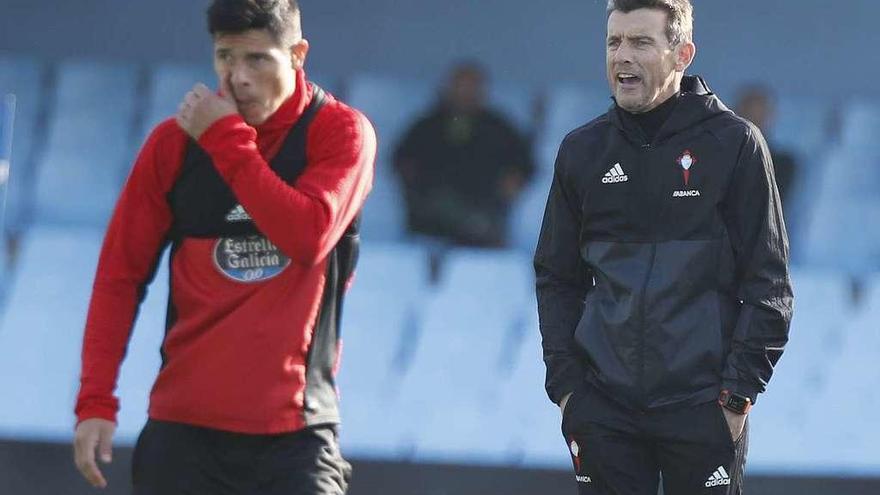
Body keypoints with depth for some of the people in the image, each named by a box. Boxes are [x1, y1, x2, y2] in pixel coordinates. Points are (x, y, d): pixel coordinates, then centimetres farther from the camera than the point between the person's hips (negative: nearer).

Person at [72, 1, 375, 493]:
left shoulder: (342, 132, 0)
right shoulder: (175, 142, 6)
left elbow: (310, 237, -17)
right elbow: (120, 275, 8)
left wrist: (226, 141, -12)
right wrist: (95, 400, -1)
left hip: (296, 433, -2)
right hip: (184, 429, 2)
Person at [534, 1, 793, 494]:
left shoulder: (734, 143, -1)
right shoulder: (583, 151, 9)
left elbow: (769, 284, -1)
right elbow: (557, 277, 15)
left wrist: (739, 391, -8)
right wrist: (564, 382, 4)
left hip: (702, 410, -3)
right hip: (602, 409, 3)